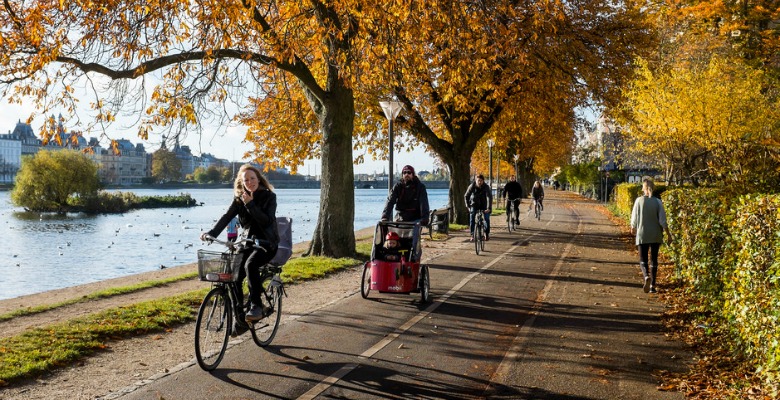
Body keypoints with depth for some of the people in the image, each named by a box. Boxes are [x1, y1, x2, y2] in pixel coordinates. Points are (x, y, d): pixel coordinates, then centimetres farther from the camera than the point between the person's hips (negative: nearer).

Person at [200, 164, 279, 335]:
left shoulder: (269, 197, -7)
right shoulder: (239, 198, 5)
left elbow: (267, 221, -19)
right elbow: (227, 217, -8)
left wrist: (250, 204, -22)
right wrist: (211, 233, -22)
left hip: (266, 243, -4)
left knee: (250, 264, -35)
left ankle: (257, 305, -24)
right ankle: (240, 320, 5)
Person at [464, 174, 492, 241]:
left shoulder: (486, 187, -20)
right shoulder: (472, 186, -15)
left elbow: (489, 198, -29)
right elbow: (467, 196, -5)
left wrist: (489, 208, -40)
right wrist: (468, 206, -13)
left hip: (484, 205, -1)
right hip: (474, 204, 1)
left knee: (486, 218, -15)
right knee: (472, 218, -19)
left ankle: (487, 234, 6)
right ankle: (472, 235, -13)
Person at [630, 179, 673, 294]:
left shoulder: (639, 200, -7)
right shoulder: (658, 202, -5)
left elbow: (634, 218, 1)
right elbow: (663, 220, -6)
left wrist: (633, 228, 20)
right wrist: (668, 234, 5)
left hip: (642, 235, -1)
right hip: (656, 236, 1)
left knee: (643, 260, 6)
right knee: (654, 260, 13)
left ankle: (646, 276, -23)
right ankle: (652, 285, 14)